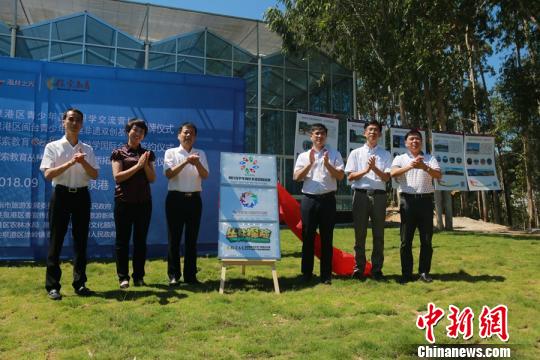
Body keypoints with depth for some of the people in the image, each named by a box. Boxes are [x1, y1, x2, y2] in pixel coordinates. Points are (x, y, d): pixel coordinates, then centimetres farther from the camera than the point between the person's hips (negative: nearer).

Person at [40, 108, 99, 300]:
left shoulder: (87, 149, 10)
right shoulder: (52, 147, 1)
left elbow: (95, 175, 3)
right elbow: (48, 174, -9)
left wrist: (83, 162, -14)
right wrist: (70, 163, -19)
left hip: (82, 195, 3)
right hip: (61, 194, -3)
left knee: (81, 240, 7)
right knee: (56, 240, 1)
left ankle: (79, 283, 16)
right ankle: (52, 285, 8)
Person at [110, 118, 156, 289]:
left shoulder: (147, 154, 10)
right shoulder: (119, 153, 1)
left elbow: (152, 178, 5)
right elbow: (117, 176, -10)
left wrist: (145, 164, -11)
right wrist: (138, 166, -14)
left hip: (144, 202, 3)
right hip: (124, 201, -3)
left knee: (141, 239, 7)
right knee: (122, 240, 2)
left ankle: (139, 276, 15)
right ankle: (123, 277, 11)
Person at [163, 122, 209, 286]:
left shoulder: (200, 154, 10)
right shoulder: (171, 152, 3)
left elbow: (205, 176, -1)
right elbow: (169, 174, -11)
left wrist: (197, 164, -21)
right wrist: (186, 162, -22)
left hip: (194, 199, 2)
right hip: (176, 198, -2)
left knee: (192, 238, 6)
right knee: (174, 238, 1)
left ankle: (190, 275, 15)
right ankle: (173, 275, 11)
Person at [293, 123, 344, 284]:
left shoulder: (334, 154, 9)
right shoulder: (303, 156, 11)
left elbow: (340, 176, 0)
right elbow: (296, 177, 1)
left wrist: (327, 164, -14)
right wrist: (310, 164, -10)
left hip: (327, 199, 0)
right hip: (309, 199, 1)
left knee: (327, 238, 5)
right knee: (308, 237, 4)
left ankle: (326, 275, 12)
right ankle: (306, 273, 13)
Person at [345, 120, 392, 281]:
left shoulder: (385, 154, 10)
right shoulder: (355, 153, 10)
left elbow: (386, 177, 1)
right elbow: (350, 176, 2)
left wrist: (374, 168, -15)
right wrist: (365, 170, -12)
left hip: (379, 195, 1)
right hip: (360, 194, -1)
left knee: (378, 234, 5)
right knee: (359, 233, 2)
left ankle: (377, 269, 14)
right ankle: (359, 268, 12)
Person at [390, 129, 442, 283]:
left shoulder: (430, 158, 12)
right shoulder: (400, 158, 9)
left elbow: (439, 175, -4)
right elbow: (393, 173, -10)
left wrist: (425, 167, -23)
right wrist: (410, 166, -28)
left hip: (425, 200, 1)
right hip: (407, 200, -1)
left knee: (426, 239, 3)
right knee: (406, 239, 1)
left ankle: (424, 272, 13)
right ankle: (406, 273, 8)